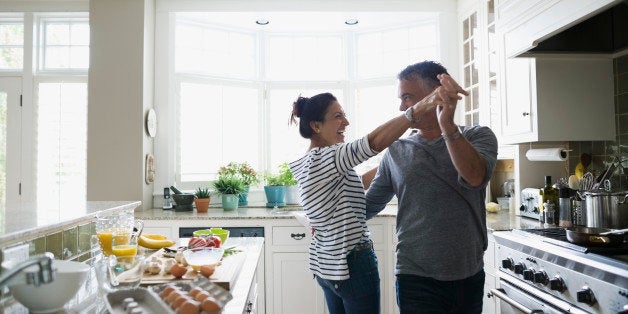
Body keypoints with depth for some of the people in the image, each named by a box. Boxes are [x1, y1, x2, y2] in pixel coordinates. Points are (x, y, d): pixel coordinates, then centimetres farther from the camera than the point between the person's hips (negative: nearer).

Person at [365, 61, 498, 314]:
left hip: (470, 276, 1)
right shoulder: (396, 152, 3)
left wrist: (447, 126, -26)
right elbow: (370, 205, 12)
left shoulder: (478, 137, 1)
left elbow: (475, 177, -20)